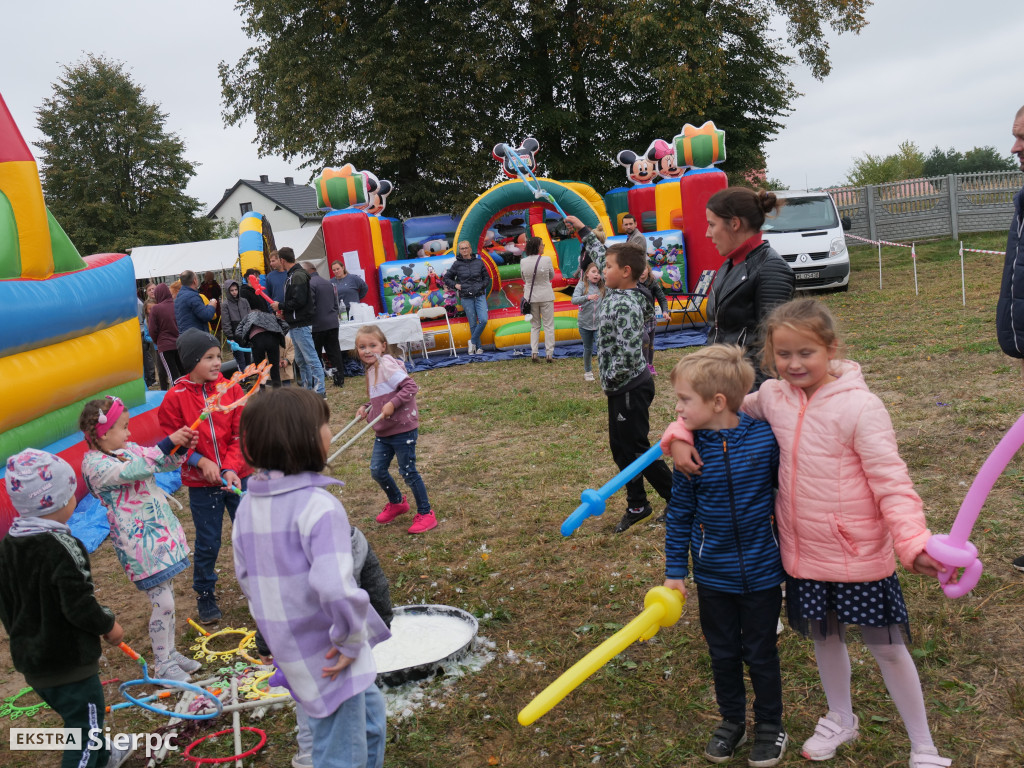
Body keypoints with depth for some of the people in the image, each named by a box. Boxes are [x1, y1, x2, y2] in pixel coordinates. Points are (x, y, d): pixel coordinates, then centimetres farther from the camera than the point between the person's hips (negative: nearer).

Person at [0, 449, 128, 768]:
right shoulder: (62, 547, -24)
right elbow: (78, 605, -25)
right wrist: (108, 625, -8)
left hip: (31, 660, 9)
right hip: (70, 661, -9)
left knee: (76, 716, 28)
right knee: (85, 726, 3)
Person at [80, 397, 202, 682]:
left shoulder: (129, 449, 8)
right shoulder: (96, 464, -15)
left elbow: (168, 463, 13)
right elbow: (134, 470, -31)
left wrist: (183, 446, -6)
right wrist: (168, 443, -32)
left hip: (161, 530, 8)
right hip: (139, 541, -8)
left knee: (166, 595, 16)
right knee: (163, 603, -4)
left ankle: (170, 652, 30)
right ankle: (162, 664, 13)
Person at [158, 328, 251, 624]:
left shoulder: (230, 388, -4)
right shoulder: (175, 398, -8)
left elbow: (241, 433, -6)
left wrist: (231, 468, -18)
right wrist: (201, 461, -17)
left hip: (238, 475, 1)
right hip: (201, 483, -1)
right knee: (207, 543, 10)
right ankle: (205, 596, 30)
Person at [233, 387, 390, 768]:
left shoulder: (248, 505, 1)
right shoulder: (318, 504, -24)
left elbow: (247, 578, 12)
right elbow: (336, 588, -34)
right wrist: (350, 641, -18)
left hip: (291, 651, 8)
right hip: (328, 660, -8)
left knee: (370, 714, 28)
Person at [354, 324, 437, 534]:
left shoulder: (387, 365, -16)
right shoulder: (371, 370, 11)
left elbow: (410, 387, -23)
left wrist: (393, 404, -29)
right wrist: (366, 408, 6)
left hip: (403, 430, -8)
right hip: (383, 433, 8)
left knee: (408, 472, 0)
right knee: (377, 470, 8)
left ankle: (426, 514, 15)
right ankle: (396, 502, 34)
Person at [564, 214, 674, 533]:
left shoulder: (624, 306, -24)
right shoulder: (616, 293, 4)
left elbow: (629, 352, -31)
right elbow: (601, 255, 20)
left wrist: (611, 380, -17)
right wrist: (582, 230, 24)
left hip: (630, 388, -10)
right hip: (624, 388, 10)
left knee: (636, 448, 1)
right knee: (621, 447, 16)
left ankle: (678, 499, 14)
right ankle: (637, 505, 28)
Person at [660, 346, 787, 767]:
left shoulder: (766, 437, -18)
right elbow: (679, 514, -3)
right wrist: (674, 571, 0)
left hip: (761, 571, -2)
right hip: (712, 574, 2)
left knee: (760, 653, 14)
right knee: (722, 652, 18)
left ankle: (770, 725, 37)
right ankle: (732, 720, 40)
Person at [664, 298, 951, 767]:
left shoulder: (860, 407, -19)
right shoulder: (772, 398, -3)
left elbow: (892, 483, -18)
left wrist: (914, 543, -31)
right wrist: (679, 436, -6)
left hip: (860, 553, -5)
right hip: (803, 552, 5)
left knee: (887, 647, 10)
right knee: (824, 638, 23)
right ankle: (841, 720, 48)